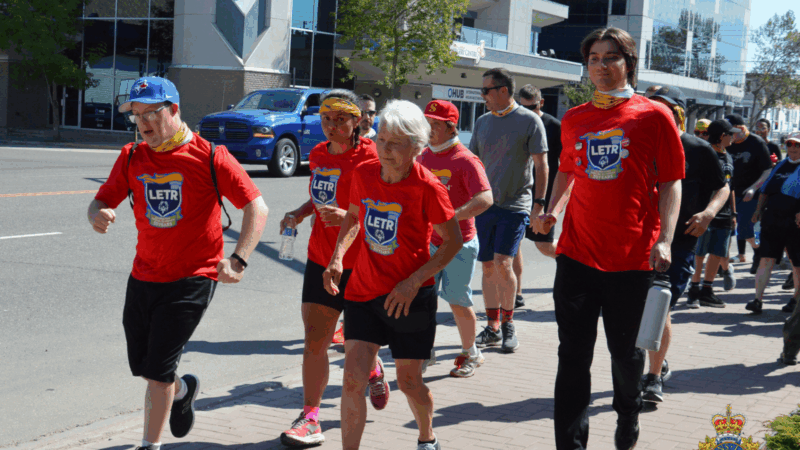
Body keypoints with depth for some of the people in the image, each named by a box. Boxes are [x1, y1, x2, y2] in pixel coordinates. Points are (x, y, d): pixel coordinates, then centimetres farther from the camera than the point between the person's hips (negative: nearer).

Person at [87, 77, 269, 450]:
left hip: (191, 280, -5)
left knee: (158, 370, -8)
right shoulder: (132, 157, 4)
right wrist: (97, 216, -20)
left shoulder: (209, 157, -10)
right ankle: (181, 391, 48)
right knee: (140, 367, 16)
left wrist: (237, 260, -20)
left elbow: (257, 209, -10)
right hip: (142, 278, 5)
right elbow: (102, 200, 5)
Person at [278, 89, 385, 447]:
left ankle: (374, 370, 45)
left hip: (358, 263, -5)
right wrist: (299, 213, 4)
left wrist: (348, 217, -30)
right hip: (320, 259, 5)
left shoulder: (368, 157, -12)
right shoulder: (318, 155, 7)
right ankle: (310, 418, 5)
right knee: (314, 340, -1)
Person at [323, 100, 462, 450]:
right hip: (363, 290, 3)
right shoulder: (364, 174, -3)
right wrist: (338, 257, -1)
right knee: (352, 379, -7)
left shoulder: (427, 187, -17)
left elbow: (454, 241, -10)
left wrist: (414, 281, -19)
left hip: (410, 296, -3)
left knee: (409, 381, 10)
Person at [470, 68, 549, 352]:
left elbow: (540, 164, -3)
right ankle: (493, 328, 15)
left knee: (502, 263, -14)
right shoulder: (482, 122, 11)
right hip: (484, 204, 5)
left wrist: (539, 203, -8)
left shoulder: (529, 121, -3)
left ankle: (508, 324, 3)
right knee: (487, 267, 6)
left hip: (515, 205, -5)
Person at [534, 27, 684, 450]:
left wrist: (665, 239, -12)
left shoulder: (654, 116, -2)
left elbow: (671, 182, -1)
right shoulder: (574, 120, 9)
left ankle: (628, 415, 39)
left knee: (625, 349, 12)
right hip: (577, 252, 3)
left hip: (632, 256, -2)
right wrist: (552, 209, 6)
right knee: (573, 355, 1)